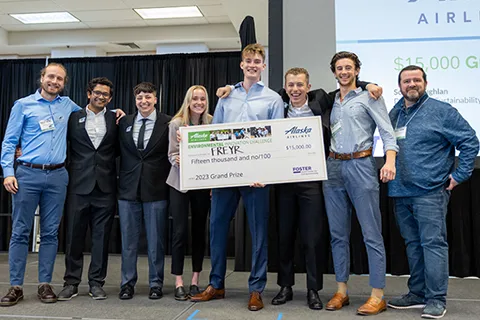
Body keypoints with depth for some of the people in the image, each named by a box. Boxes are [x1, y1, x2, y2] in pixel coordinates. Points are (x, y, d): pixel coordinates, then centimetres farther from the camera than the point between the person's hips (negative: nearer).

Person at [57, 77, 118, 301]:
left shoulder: (115, 119, 8)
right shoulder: (74, 117, 8)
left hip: (105, 186, 0)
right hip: (79, 184, 0)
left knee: (101, 236, 5)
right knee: (74, 235, 5)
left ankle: (97, 282, 15)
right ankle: (71, 282, 17)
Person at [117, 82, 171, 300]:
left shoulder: (168, 123, -2)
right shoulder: (124, 123, 7)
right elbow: (118, 151, 10)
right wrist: (119, 178, 2)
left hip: (156, 190, -2)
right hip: (128, 189, 3)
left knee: (156, 240, 7)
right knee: (128, 239, 10)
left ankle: (156, 284, 20)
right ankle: (127, 283, 23)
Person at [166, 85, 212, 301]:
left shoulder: (212, 123, 1)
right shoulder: (176, 123, -2)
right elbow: (172, 154, -4)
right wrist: (178, 161, -26)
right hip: (180, 182, -2)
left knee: (199, 230, 7)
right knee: (180, 232, -2)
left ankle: (195, 281, 19)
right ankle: (178, 283, 8)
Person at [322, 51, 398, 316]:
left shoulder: (368, 97, 2)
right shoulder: (331, 101, 16)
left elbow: (387, 133, -6)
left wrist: (390, 161, -22)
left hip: (360, 165, -5)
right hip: (333, 167, 5)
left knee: (371, 233, -3)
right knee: (338, 233, 8)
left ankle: (377, 296, 5)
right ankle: (341, 291, 18)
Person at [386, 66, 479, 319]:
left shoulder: (441, 111, -2)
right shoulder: (394, 114, 14)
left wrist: (459, 175, -6)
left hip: (430, 191, -6)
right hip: (400, 193, 6)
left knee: (433, 243, -5)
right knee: (412, 244, 13)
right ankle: (417, 293, 24)